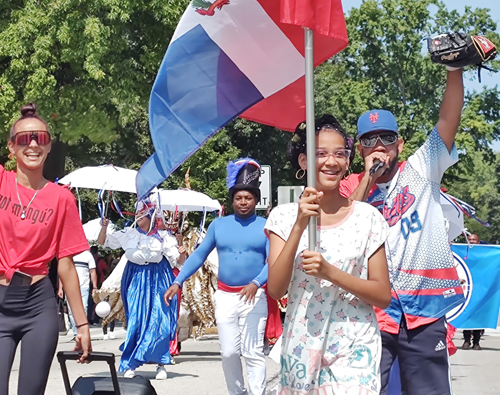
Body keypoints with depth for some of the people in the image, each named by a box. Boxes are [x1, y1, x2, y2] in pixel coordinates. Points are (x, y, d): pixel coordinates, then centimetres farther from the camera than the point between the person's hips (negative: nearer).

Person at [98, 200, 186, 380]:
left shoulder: (162, 236, 1)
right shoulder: (128, 234, 6)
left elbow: (177, 260, 0)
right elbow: (102, 242, 11)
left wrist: (182, 254, -22)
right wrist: (104, 227, -7)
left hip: (157, 281, -1)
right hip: (135, 281, 2)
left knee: (159, 321, -6)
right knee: (135, 321, -2)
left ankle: (161, 364, 3)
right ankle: (130, 365, 3)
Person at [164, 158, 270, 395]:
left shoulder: (265, 227, -1)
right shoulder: (219, 225, 7)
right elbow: (199, 255, 7)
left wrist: (256, 283, -28)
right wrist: (178, 282, -3)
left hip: (253, 296, -3)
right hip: (225, 296, 3)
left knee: (253, 353, -6)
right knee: (229, 353, 5)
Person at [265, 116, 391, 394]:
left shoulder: (367, 217, -3)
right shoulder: (284, 217, 0)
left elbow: (383, 296, -4)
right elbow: (275, 290, -10)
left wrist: (330, 272, -19)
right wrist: (299, 226, -19)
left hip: (353, 349, -2)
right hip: (302, 348, 2)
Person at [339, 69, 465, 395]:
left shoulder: (421, 171, 5)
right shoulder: (351, 187, 7)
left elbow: (449, 119, -4)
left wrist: (455, 67, -15)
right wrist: (368, 179, -9)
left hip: (424, 310, 0)